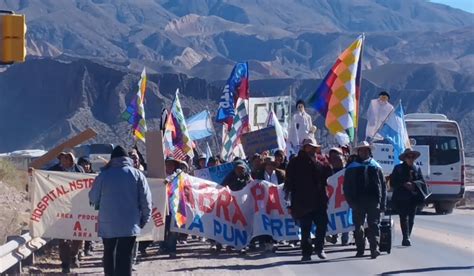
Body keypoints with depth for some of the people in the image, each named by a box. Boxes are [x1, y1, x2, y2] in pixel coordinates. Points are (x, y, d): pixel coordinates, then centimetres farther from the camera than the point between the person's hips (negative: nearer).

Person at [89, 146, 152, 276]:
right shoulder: (137, 174, -1)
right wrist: (144, 219, 9)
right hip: (130, 223, -1)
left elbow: (93, 198, 7)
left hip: (108, 223, 1)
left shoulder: (104, 175, -1)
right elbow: (146, 200, -2)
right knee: (125, 256, -2)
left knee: (109, 253, 17)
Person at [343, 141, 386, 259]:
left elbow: (383, 186, 9)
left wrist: (382, 203, 2)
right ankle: (360, 249, 16)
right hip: (358, 202, 1)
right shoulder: (352, 168, 7)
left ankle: (374, 248, -12)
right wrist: (351, 201, -6)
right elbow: (346, 187, 6)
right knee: (358, 227, 7)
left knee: (374, 225, -7)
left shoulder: (376, 167, 9)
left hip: (373, 201, -1)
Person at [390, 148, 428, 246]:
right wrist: (404, 185, -13)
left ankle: (406, 239, 11)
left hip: (413, 197, 3)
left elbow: (422, 182, 7)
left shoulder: (417, 169, 13)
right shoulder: (398, 168, 4)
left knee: (411, 219, 2)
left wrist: (413, 184, -12)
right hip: (401, 198, -3)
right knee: (404, 217, -13)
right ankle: (406, 238, -22)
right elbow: (393, 183, 0)